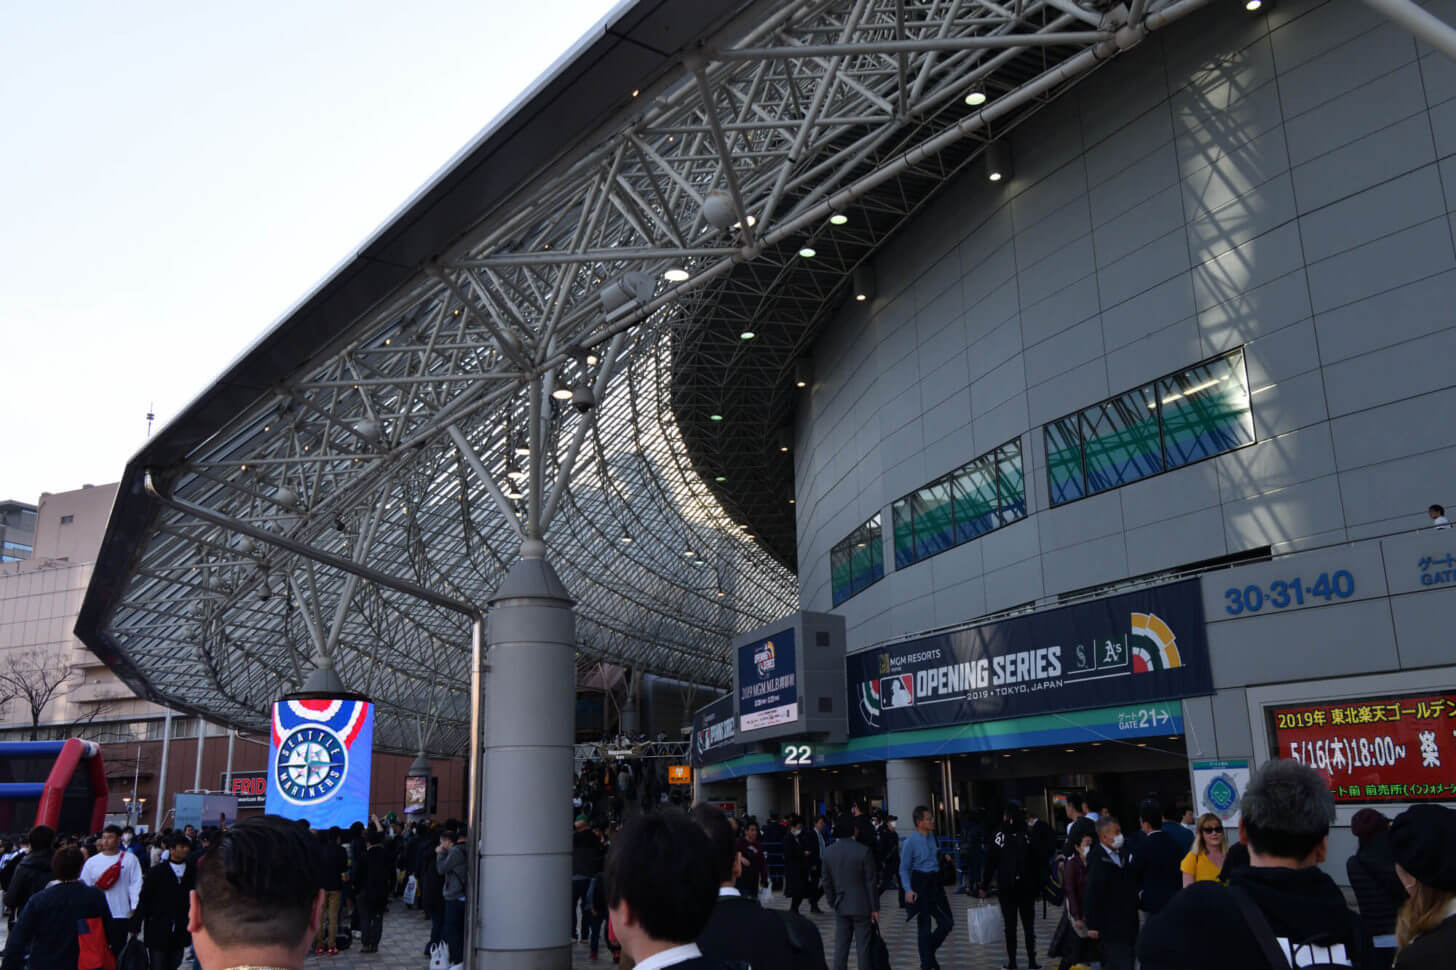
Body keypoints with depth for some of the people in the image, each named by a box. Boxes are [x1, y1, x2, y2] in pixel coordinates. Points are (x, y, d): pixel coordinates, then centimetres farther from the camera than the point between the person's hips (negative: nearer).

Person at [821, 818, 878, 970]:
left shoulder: (828, 852, -2)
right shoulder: (864, 852, -15)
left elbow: (827, 882, 4)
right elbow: (871, 882, -11)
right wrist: (875, 908, -3)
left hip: (841, 906, 4)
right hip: (861, 905, -4)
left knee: (840, 945, 10)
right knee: (862, 946, 5)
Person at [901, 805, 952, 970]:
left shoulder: (931, 835, 6)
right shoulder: (910, 841, -15)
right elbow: (904, 868, -13)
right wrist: (908, 890, -21)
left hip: (935, 882, 7)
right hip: (920, 884, -7)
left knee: (947, 923, 8)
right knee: (924, 926, 3)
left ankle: (930, 953, 30)